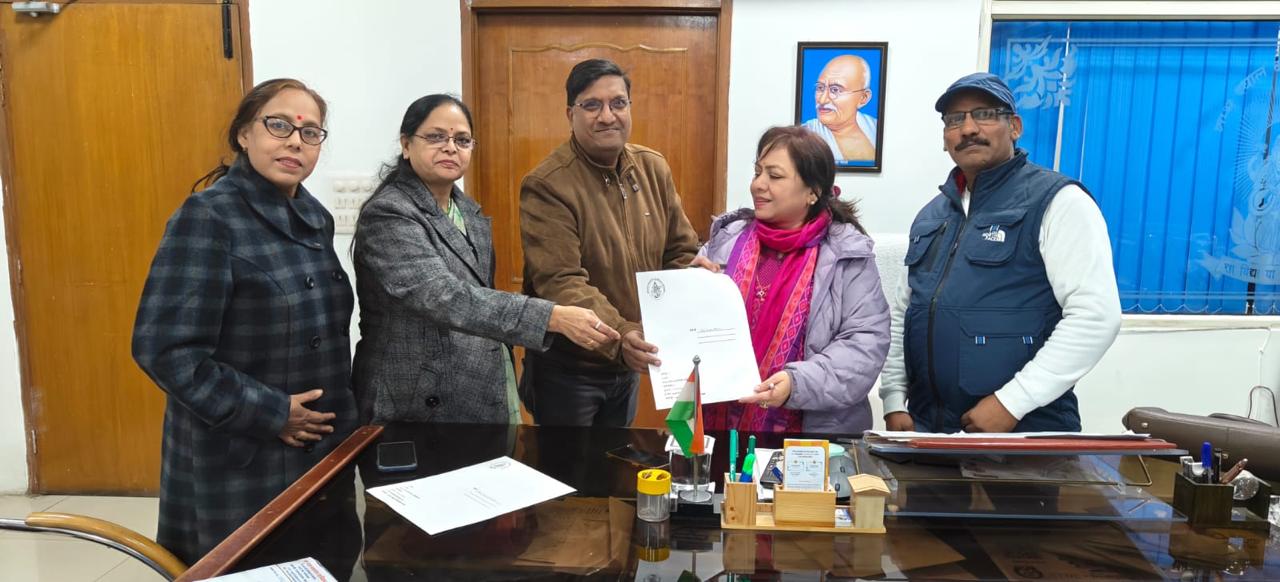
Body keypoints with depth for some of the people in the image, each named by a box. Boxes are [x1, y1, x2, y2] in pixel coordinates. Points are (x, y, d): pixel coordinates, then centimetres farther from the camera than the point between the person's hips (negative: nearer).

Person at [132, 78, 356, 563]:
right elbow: (165, 349, -21)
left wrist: (343, 406, 8)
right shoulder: (208, 216, -14)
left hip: (323, 451, 7)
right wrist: (270, 413, -19)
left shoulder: (316, 217, 7)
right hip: (239, 466, -7)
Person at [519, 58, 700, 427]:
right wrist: (618, 336, -42)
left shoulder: (654, 169, 0)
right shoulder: (547, 186, -21)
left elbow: (682, 252, 7)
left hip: (630, 364, 6)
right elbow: (560, 282, -29)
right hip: (566, 368, -6)